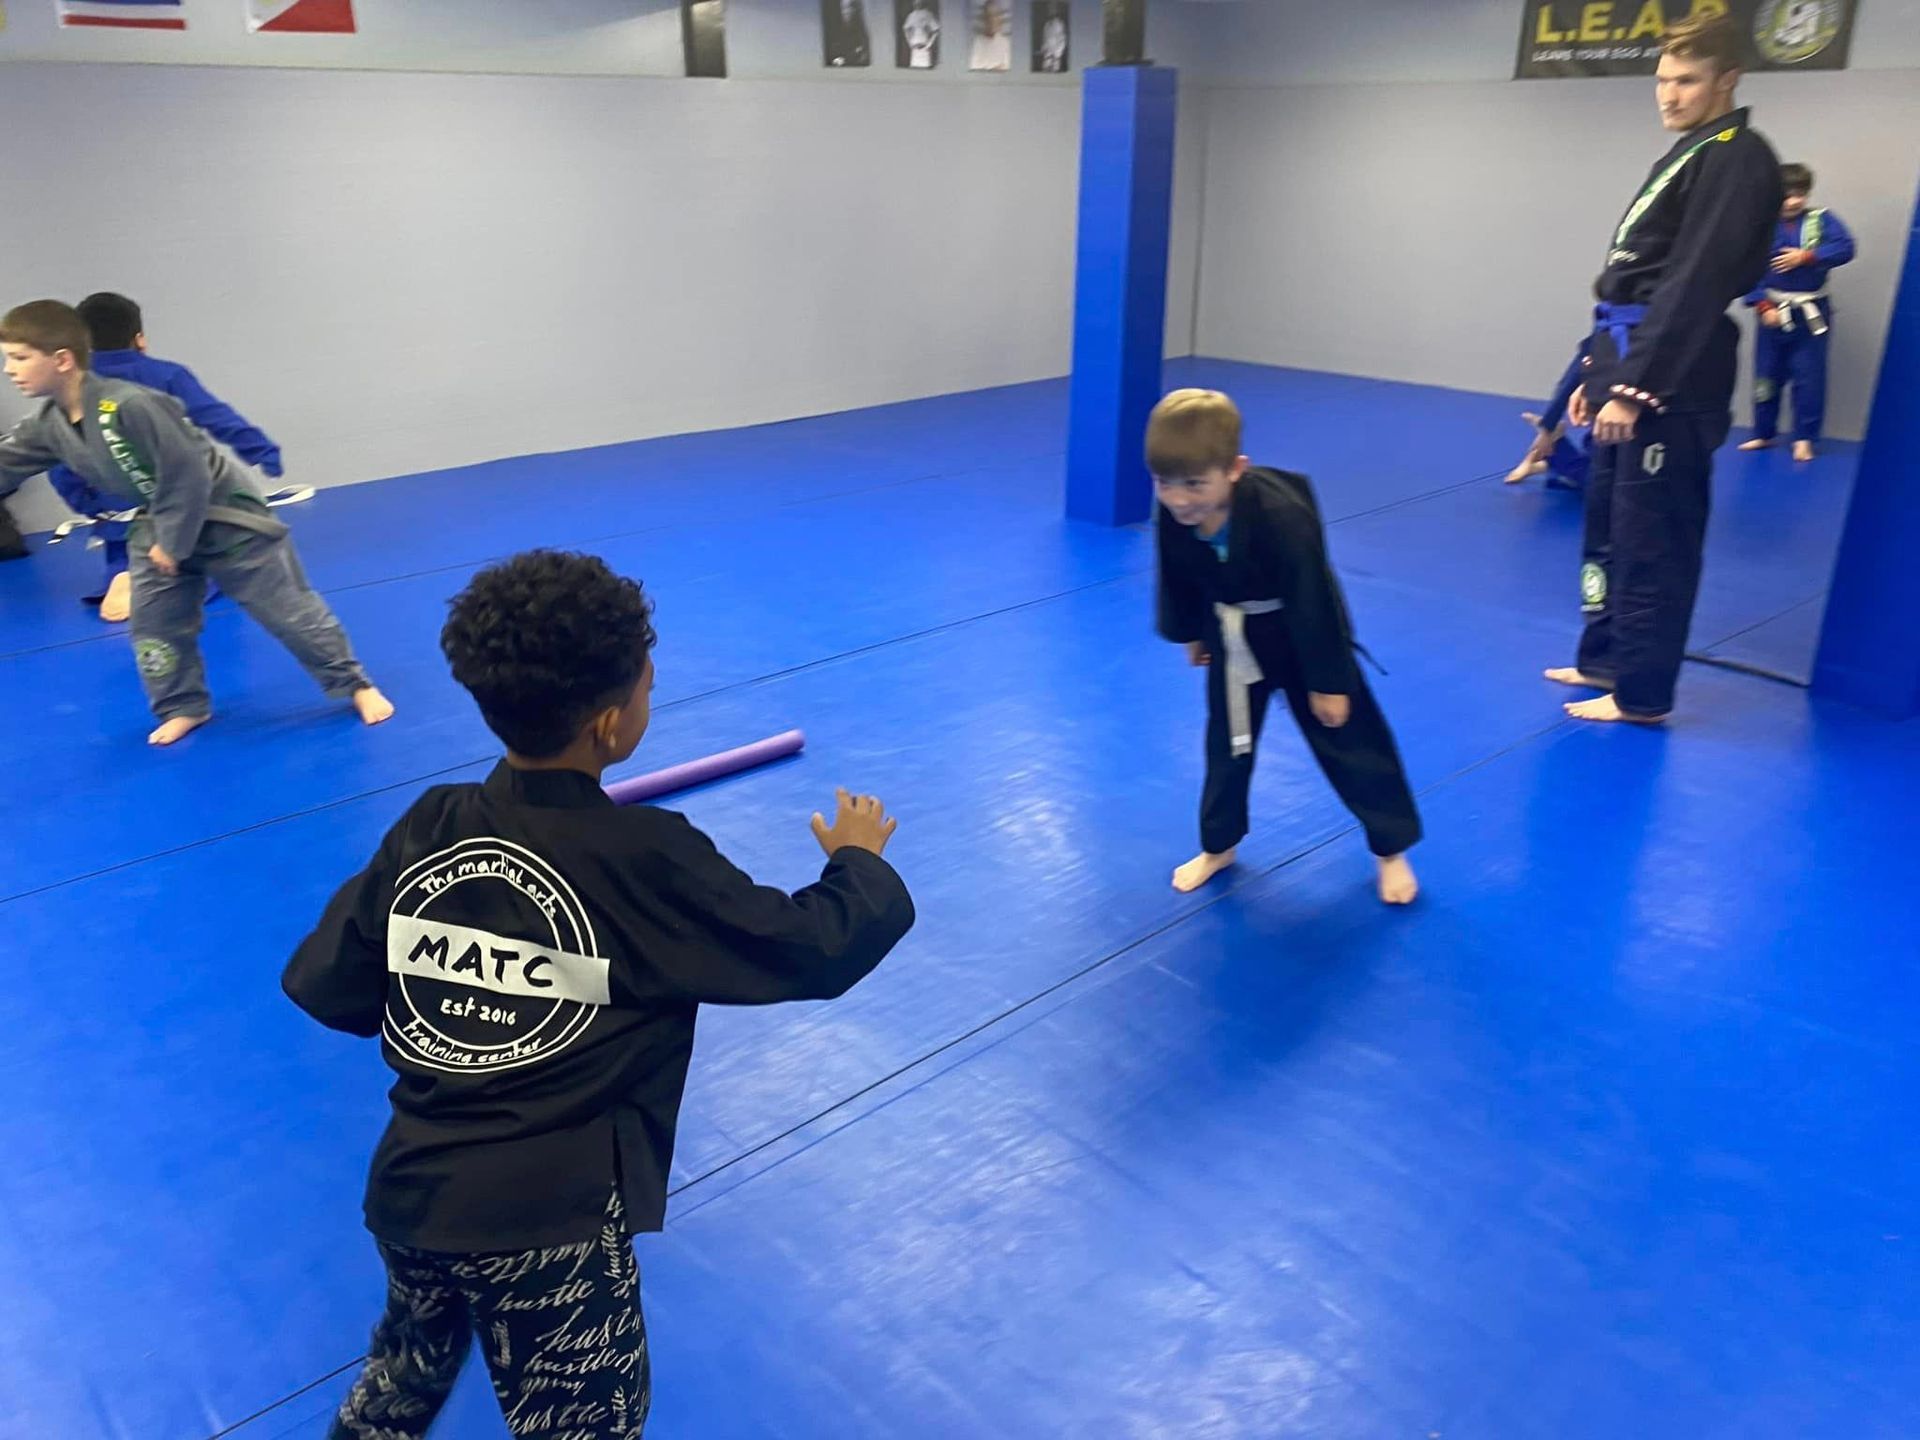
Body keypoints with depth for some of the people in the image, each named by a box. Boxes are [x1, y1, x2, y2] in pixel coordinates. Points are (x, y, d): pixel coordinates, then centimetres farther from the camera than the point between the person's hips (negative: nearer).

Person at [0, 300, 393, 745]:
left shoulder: (130, 407, -33)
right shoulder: (46, 425, -6)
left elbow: (187, 477, -29)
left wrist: (174, 543, -21)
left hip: (224, 512, -8)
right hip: (158, 521, 8)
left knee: (287, 607, -1)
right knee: (152, 622, 7)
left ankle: (354, 684, 11)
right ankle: (183, 708, 25)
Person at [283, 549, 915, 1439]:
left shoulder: (427, 827, -6)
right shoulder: (648, 861, -20)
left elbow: (320, 985, 3)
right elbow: (816, 952, -11)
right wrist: (859, 861, 8)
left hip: (409, 1194, 5)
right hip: (551, 1225, -5)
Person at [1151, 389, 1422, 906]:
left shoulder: (1281, 515, -38)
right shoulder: (1173, 515, -23)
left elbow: (1312, 604, -28)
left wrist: (1328, 682, -20)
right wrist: (1191, 634, 13)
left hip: (1304, 633, -4)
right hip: (1234, 635, 5)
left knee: (1348, 738, 7)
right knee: (1227, 740, 17)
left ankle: (1391, 849, 26)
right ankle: (1218, 846, 37)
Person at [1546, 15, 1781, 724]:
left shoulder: (1737, 158, -11)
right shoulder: (1691, 154, 20)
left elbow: (1695, 286, -19)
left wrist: (1635, 386, -22)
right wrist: (1600, 372, 19)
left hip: (1669, 381, -10)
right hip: (1634, 363, 10)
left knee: (1650, 539, -4)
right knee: (1607, 525, 17)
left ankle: (1641, 694, 5)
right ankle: (1605, 658, 30)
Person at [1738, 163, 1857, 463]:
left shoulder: (1822, 220, -2)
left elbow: (1846, 248, -13)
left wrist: (1805, 257, -21)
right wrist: (1763, 306, -15)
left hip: (1811, 315, -1)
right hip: (1774, 313, 1)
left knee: (1809, 378, 1)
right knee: (1767, 375, 10)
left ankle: (1804, 438, 9)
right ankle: (1763, 434, 24)